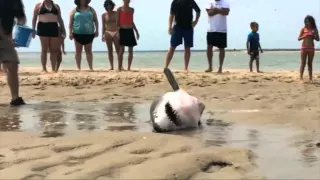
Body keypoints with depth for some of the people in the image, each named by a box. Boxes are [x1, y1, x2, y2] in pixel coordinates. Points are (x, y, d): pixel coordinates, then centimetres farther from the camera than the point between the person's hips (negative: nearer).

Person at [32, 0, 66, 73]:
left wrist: (63, 30, 10)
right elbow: (34, 18, 8)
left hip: (54, 28, 3)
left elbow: (60, 19, 17)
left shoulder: (56, 6, 16)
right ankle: (44, 69, 1)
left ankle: (53, 69, 3)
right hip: (43, 27, -3)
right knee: (44, 49, -3)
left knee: (54, 50, 0)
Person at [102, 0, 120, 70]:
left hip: (116, 33, -1)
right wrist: (103, 35, -1)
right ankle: (111, 66, 5)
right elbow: (103, 26, 7)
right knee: (110, 50, 2)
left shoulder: (116, 13, 2)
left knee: (118, 50, -3)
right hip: (108, 33, 1)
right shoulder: (104, 15, 5)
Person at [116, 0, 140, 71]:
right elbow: (117, 21, -3)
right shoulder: (119, 9, 0)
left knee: (131, 50, 4)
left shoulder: (132, 9, 14)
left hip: (130, 31, 5)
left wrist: (136, 31, 17)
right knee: (121, 50, -7)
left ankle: (129, 68, 10)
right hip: (122, 31, -5)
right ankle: (119, 67, -2)